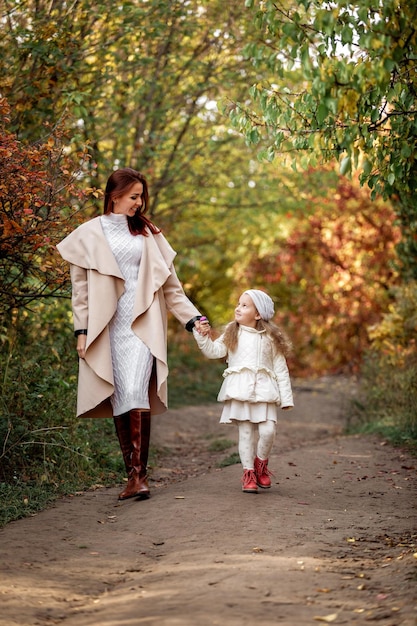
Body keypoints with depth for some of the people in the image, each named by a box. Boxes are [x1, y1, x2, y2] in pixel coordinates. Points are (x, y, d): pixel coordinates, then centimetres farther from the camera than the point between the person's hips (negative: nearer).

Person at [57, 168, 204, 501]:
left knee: (136, 391, -17)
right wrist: (82, 330, -1)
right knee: (119, 398, 0)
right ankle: (133, 474, 6)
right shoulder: (89, 234, 8)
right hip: (107, 326, 0)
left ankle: (139, 473, -17)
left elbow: (170, 284, 15)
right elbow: (81, 286, 7)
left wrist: (192, 317, 6)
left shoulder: (148, 233, 14)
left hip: (142, 323, 0)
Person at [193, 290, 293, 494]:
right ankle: (248, 472, 12)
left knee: (267, 431, -11)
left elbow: (280, 368, 6)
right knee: (246, 433, 3)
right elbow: (214, 351, -1)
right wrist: (203, 337, -18)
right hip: (239, 391, 1)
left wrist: (286, 397, 2)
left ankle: (261, 463, 15)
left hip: (264, 391, -1)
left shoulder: (270, 338, 6)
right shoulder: (232, 334, 9)